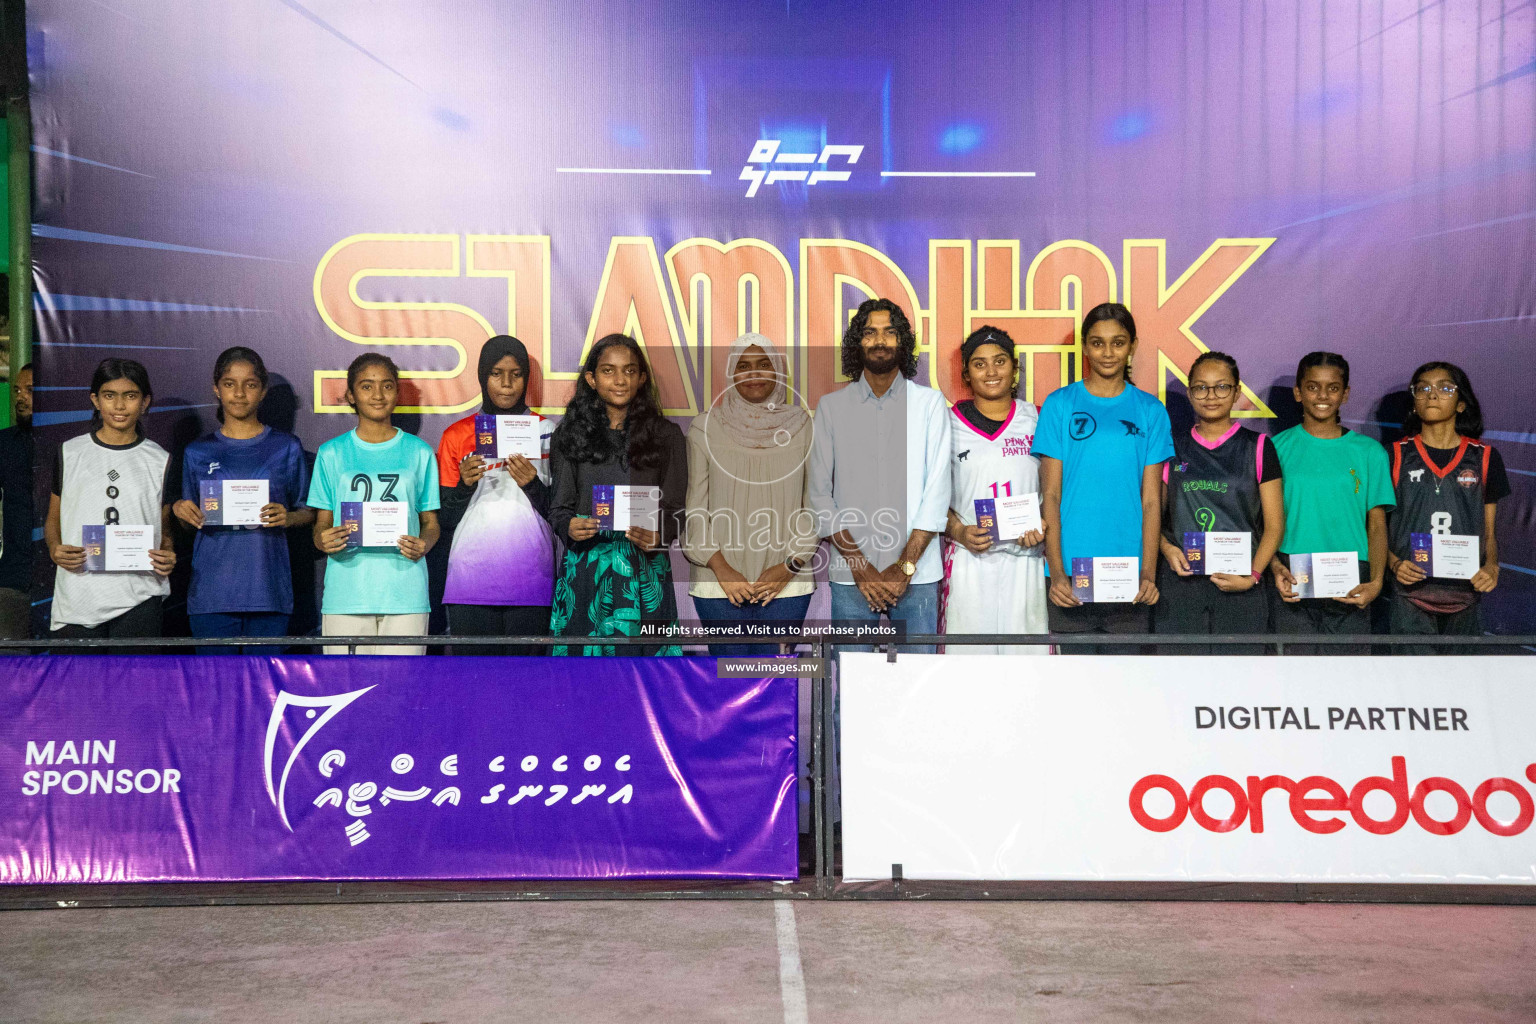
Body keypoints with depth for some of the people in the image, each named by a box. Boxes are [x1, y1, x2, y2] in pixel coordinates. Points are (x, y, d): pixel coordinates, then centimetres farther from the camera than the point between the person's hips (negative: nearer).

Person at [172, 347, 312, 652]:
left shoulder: (286, 448, 7)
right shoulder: (198, 452, 11)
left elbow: (309, 512, 9)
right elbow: (192, 522, 16)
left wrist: (287, 517, -12)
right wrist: (179, 510, -6)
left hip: (268, 590, -1)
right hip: (212, 590, 1)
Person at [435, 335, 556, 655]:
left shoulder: (545, 431, 9)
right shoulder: (456, 436, 10)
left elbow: (557, 513, 5)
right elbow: (446, 520, 8)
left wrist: (532, 484, -13)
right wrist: (464, 485, -10)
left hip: (530, 580, 0)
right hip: (471, 579, 1)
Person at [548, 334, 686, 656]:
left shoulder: (666, 436, 6)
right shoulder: (570, 435, 9)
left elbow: (674, 508, 3)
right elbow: (559, 506, 8)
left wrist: (658, 536, -17)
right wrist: (570, 526, -14)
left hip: (644, 571, -1)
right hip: (585, 569, 1)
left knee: (641, 650, -3)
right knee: (585, 650, 0)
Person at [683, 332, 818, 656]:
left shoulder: (801, 426, 6)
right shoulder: (704, 428, 4)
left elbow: (816, 505, 5)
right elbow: (692, 509, 2)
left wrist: (789, 566, -5)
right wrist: (721, 568, -8)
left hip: (786, 583, 1)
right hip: (719, 584, 0)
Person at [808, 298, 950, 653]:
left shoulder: (930, 403, 6)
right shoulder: (831, 407, 7)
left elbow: (937, 490, 0)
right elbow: (820, 494, 3)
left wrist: (905, 567, -8)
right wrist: (860, 567, -6)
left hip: (917, 575, 0)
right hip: (850, 580, 0)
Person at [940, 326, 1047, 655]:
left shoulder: (1036, 420, 10)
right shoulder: (950, 424, 7)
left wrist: (1042, 526, -7)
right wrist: (960, 532, -11)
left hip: (1025, 558, 1)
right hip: (968, 558, -1)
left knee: (1026, 649, -2)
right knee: (968, 651, -3)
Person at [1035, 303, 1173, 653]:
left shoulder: (1150, 411, 8)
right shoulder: (1060, 405, 4)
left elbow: (1151, 501, 4)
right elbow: (1050, 495, 0)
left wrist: (1148, 573, -8)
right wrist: (1056, 571, -10)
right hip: (1072, 575, -1)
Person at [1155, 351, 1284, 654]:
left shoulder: (1258, 448, 7)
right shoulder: (1173, 449, 12)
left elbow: (1274, 524, 4)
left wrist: (1252, 575, -10)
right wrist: (1166, 548, -6)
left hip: (1239, 587, -1)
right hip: (1180, 583, 1)